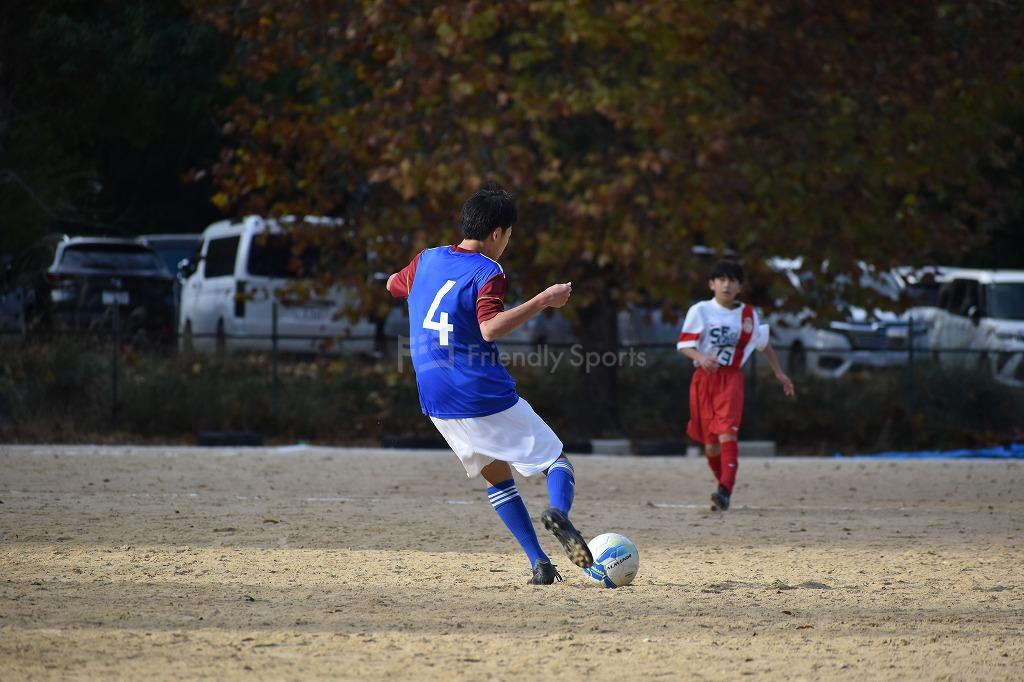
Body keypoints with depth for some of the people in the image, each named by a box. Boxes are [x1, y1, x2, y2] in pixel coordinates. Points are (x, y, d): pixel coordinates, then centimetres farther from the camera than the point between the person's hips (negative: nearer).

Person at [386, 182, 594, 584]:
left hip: (438, 406, 6)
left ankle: (539, 563, 6)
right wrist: (542, 301, -25)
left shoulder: (427, 260, 9)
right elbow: (491, 327, -28)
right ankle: (558, 512, -27)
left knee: (496, 477, 20)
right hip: (488, 398, -6)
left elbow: (393, 285, 30)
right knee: (557, 461, 7)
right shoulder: (487, 273, -10)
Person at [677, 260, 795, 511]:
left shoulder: (748, 314, 7)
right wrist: (701, 357, -25)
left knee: (727, 431, -21)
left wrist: (779, 372, 24)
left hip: (731, 378, -1)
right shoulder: (700, 311, -1)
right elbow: (683, 344, -5)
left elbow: (763, 342, 22)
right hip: (704, 377, 1)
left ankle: (725, 492, -32)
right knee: (710, 441, 6)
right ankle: (723, 484, 30)